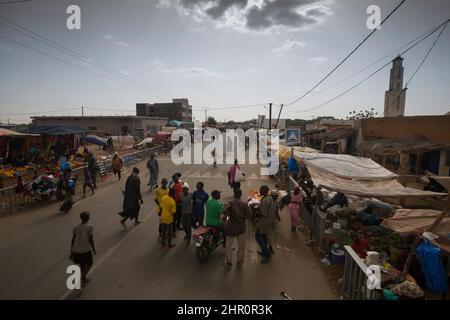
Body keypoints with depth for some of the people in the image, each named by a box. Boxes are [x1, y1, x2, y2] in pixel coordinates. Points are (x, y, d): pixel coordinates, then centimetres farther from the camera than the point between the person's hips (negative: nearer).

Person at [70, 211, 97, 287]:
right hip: (86, 250, -5)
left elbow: (73, 240, 5)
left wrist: (71, 252, 15)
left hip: (76, 250, 5)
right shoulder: (90, 227, -13)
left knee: (82, 264, 24)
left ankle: (84, 279, 37)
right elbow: (91, 240, -13)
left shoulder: (76, 228, 1)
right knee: (89, 263, 19)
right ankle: (83, 277, 2)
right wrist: (94, 250, -1)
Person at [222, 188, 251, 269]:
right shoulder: (244, 204, -5)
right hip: (241, 227, 2)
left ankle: (229, 263, 20)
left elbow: (224, 211, -24)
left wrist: (230, 214, -5)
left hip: (232, 226, -2)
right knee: (241, 246, 18)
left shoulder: (231, 203, -9)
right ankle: (239, 261, 31)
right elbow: (249, 216, -7)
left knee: (229, 246, 13)